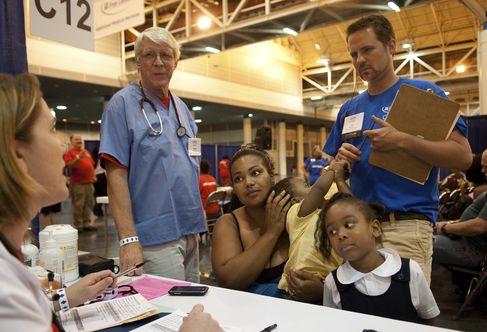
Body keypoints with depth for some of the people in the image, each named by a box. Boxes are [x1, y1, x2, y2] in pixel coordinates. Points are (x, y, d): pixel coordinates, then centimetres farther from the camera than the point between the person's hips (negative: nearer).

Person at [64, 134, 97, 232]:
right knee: (78, 205, -4)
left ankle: (87, 224, 14)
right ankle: (78, 225, 2)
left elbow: (92, 164, 22)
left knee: (89, 204, 7)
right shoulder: (69, 152, -1)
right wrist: (78, 157, -25)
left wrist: (93, 176, 12)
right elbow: (69, 165, -14)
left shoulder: (86, 151, 18)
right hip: (77, 183, -6)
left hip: (89, 182, 6)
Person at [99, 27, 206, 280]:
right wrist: (128, 239, -20)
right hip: (155, 237, -7)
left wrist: (197, 226, 15)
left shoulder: (181, 107, 13)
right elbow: (116, 175, -14)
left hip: (190, 231, 7)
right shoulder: (122, 104, -7)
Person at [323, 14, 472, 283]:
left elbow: (463, 157, -8)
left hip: (406, 227, -5)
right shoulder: (349, 108, 15)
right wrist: (341, 160, -5)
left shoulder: (423, 93, 1)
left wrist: (402, 141, -19)